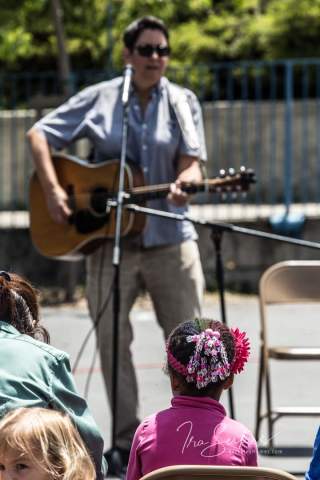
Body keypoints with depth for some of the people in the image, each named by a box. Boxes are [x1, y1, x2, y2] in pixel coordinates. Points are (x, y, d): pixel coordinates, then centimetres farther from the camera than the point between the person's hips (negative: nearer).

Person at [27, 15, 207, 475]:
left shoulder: (183, 102, 4)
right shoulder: (99, 99, 2)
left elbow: (191, 160, -3)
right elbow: (39, 134, 3)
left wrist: (185, 183, -27)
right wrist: (52, 190, -10)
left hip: (169, 236, 0)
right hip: (109, 237, 0)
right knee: (112, 340, 4)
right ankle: (127, 442, 14)